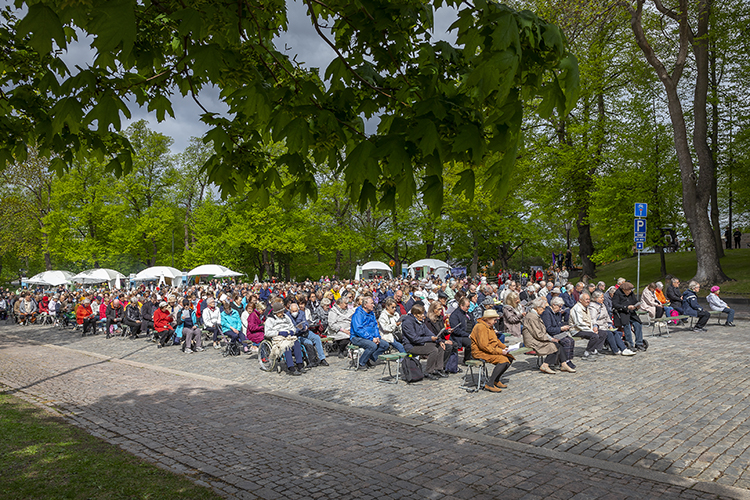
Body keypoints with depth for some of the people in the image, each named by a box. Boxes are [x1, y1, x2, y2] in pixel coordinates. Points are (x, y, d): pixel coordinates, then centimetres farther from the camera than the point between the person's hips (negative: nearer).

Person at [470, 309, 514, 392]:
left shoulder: (490, 327, 16)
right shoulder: (481, 327, -19)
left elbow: (496, 340, 26)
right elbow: (484, 345, -25)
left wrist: (504, 347, 7)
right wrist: (500, 351, -23)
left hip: (492, 350, 10)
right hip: (480, 352, -10)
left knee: (510, 358, 1)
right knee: (503, 360, -26)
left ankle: (496, 380, 6)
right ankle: (489, 383, -23)